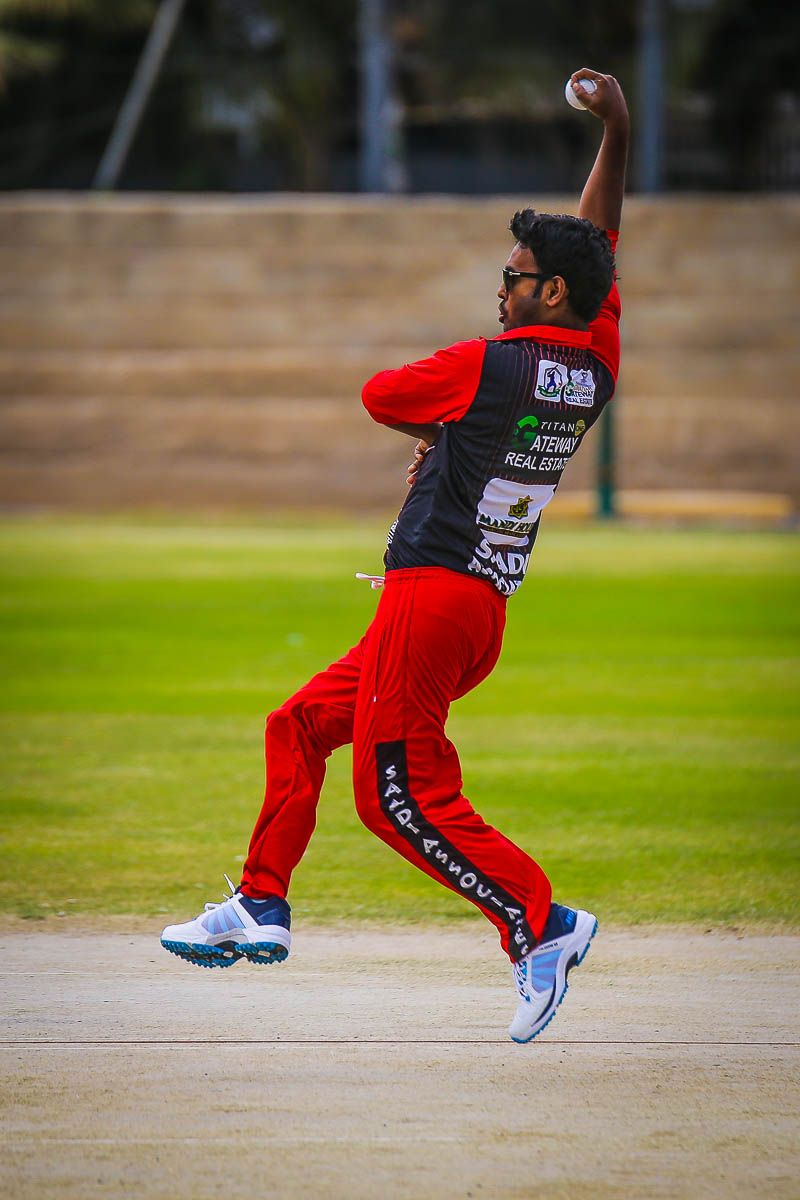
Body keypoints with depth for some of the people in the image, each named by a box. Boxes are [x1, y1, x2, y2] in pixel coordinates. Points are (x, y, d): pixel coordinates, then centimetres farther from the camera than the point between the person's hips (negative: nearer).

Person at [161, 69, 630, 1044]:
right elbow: (596, 244, 17)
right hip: (488, 613, 9)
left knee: (401, 793, -10)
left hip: (433, 593, -9)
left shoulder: (489, 365, -14)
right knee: (302, 724, 20)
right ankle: (261, 907, 23)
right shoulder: (594, 368, 5)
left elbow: (380, 396, 2)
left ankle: (540, 921, -19)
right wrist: (616, 135, 18)